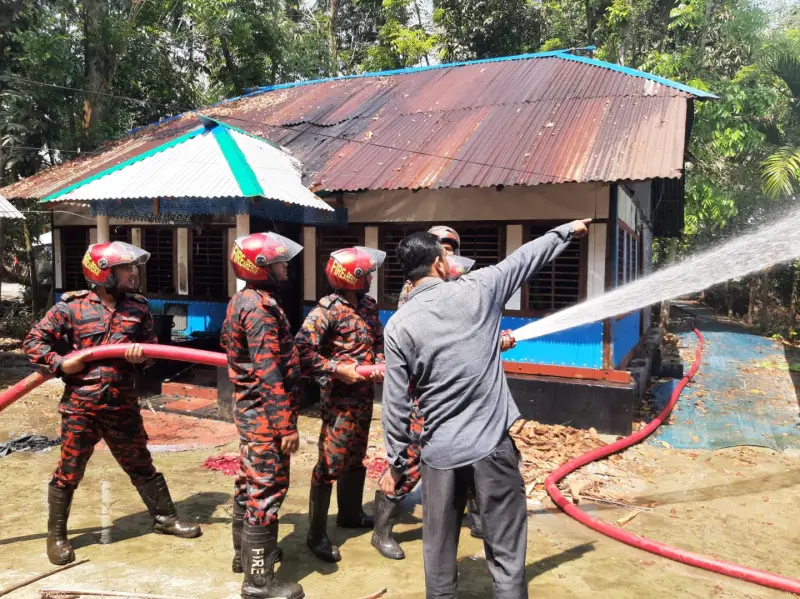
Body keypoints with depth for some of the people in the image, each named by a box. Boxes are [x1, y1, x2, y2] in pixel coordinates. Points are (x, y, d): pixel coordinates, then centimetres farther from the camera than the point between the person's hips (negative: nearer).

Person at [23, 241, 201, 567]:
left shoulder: (138, 306, 4)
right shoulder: (70, 307, -6)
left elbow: (152, 342, 12)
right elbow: (33, 341, -1)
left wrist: (142, 351, -10)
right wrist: (60, 363, -14)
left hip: (123, 404, 3)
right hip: (80, 405, -3)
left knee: (141, 464, 15)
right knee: (69, 472, 8)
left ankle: (164, 518, 28)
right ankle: (56, 535, 26)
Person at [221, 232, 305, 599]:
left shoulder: (241, 301, 12)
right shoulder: (261, 307, -20)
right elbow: (269, 374, -24)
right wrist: (287, 425, -22)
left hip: (248, 409, 10)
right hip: (265, 415, -10)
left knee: (250, 483, 21)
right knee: (266, 489, -2)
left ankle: (245, 552, 38)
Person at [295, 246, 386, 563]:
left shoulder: (368, 305, 7)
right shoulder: (327, 309, -18)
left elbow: (379, 341, 17)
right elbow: (302, 350, -24)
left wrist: (379, 364, -3)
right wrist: (338, 369, -23)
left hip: (365, 394, 8)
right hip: (340, 397, -8)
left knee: (356, 457, 22)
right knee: (330, 464, -3)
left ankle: (350, 513, 41)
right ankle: (316, 535, 9)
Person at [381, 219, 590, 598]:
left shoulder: (398, 325, -5)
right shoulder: (478, 290, -5)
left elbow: (396, 402, -4)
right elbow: (524, 258, 11)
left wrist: (396, 459, 7)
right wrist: (567, 230, 27)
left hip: (441, 451, 1)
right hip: (493, 443, -1)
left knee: (439, 550, 17)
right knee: (506, 552, 8)